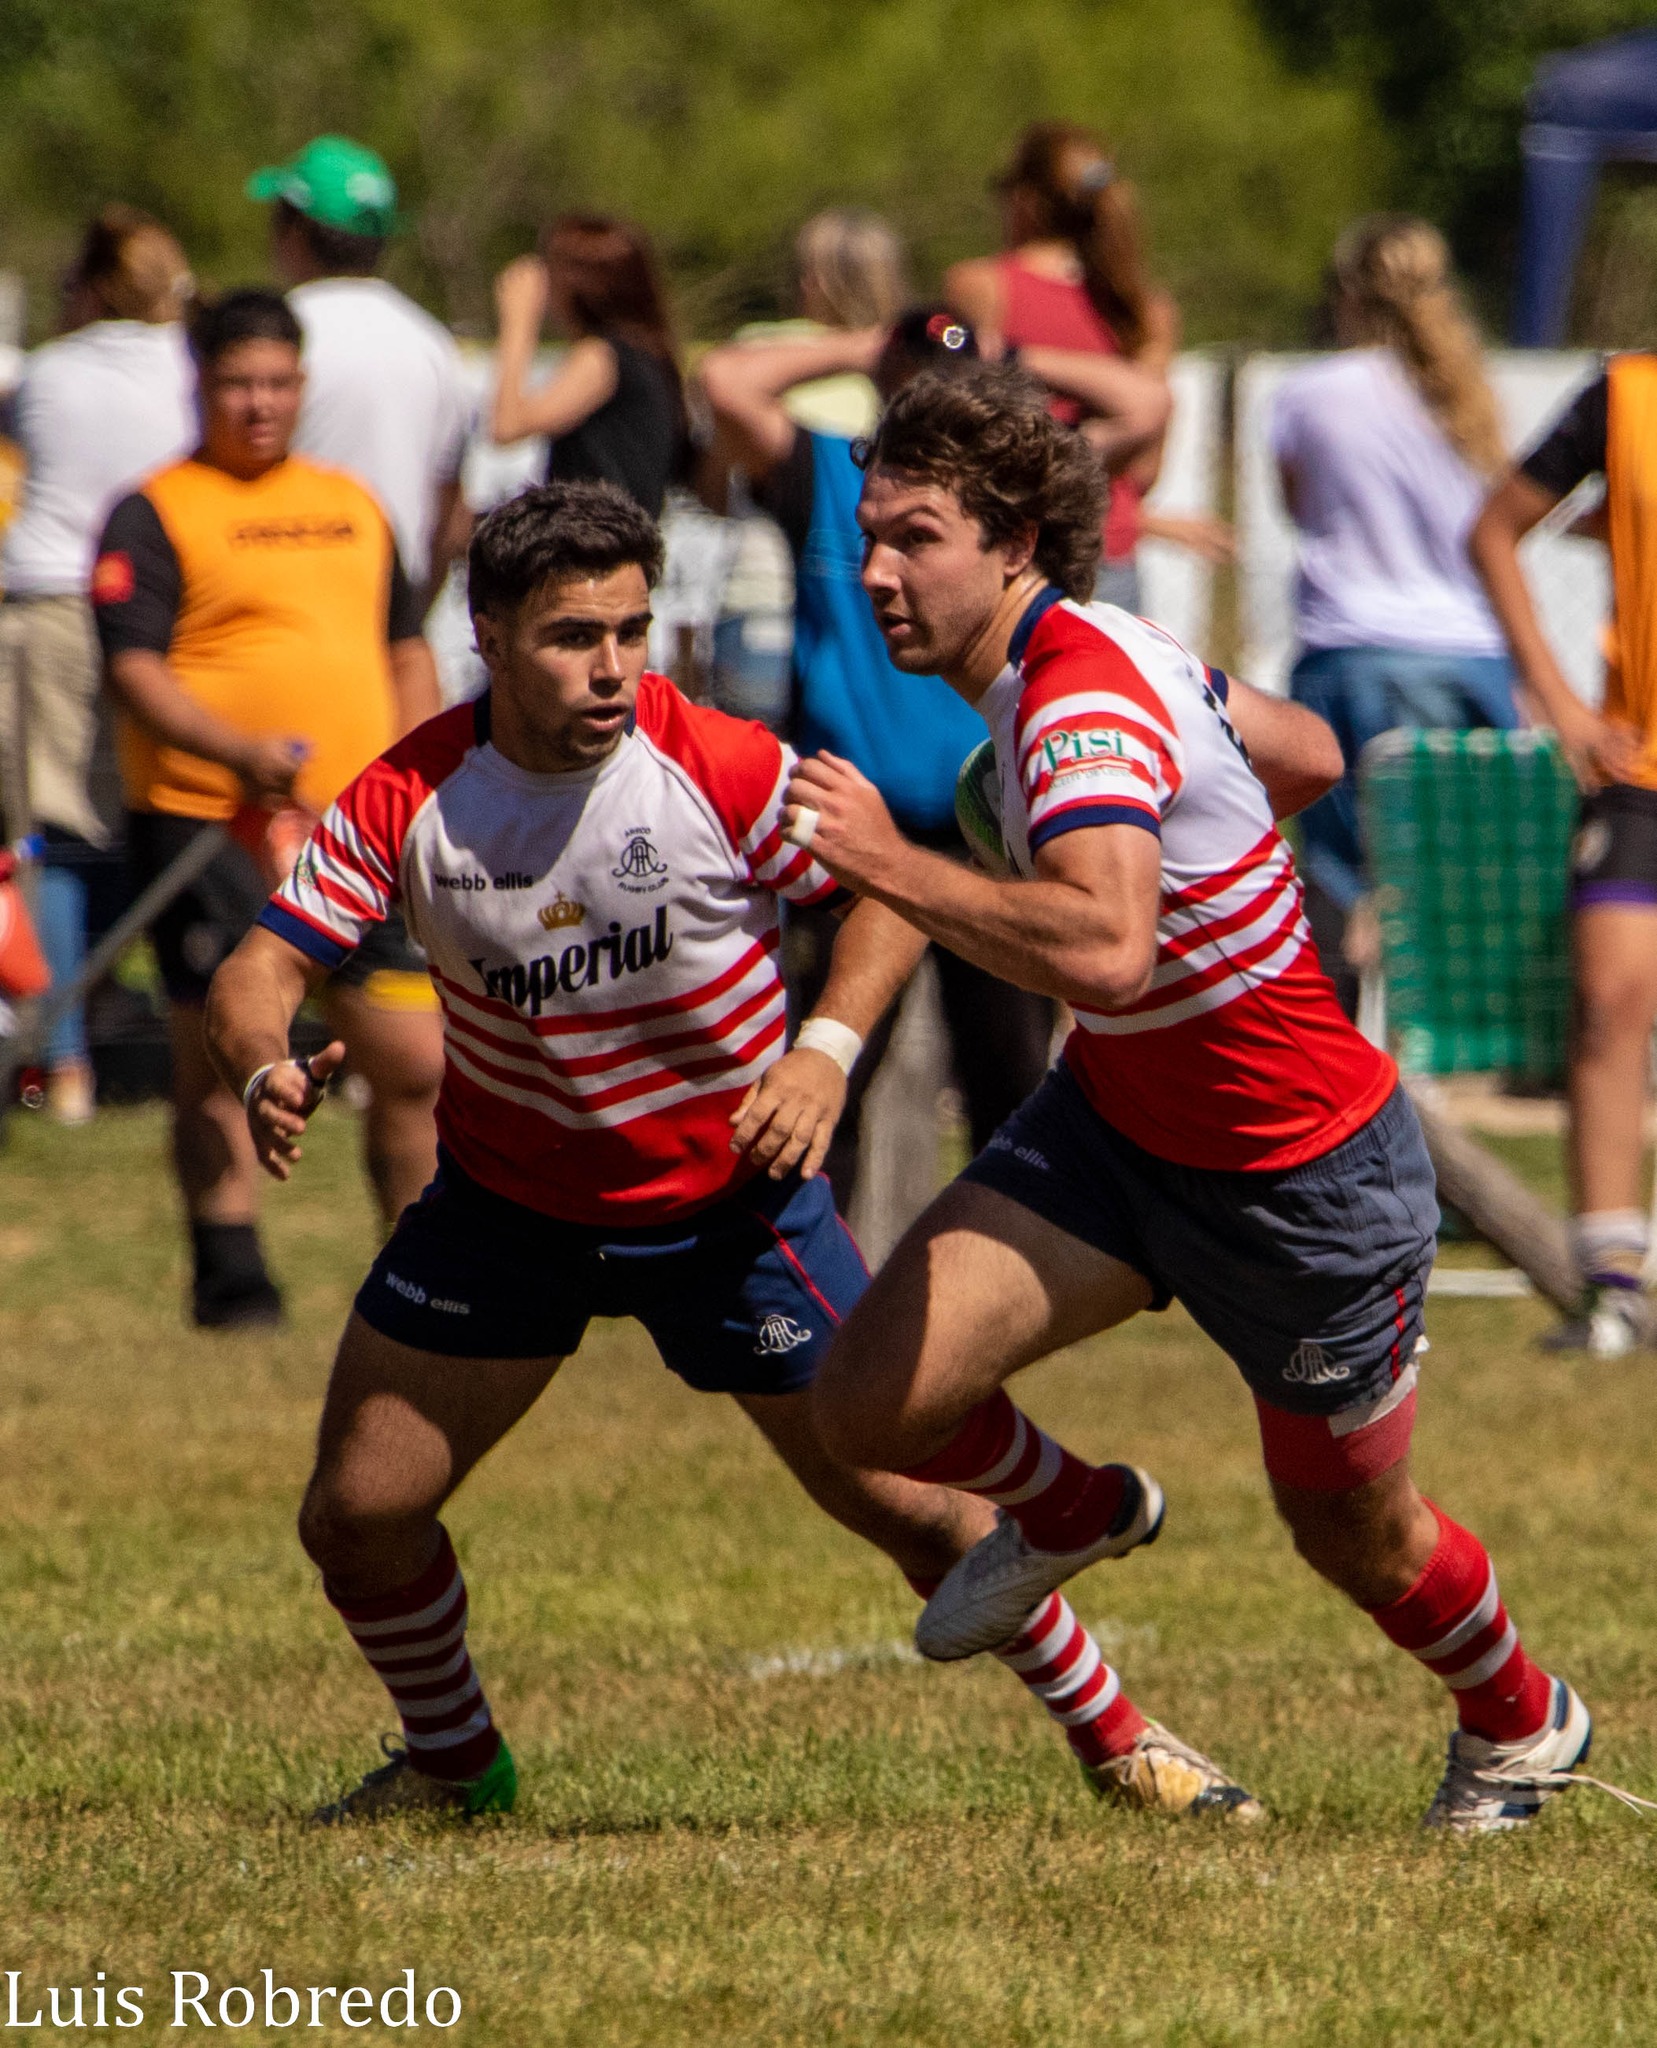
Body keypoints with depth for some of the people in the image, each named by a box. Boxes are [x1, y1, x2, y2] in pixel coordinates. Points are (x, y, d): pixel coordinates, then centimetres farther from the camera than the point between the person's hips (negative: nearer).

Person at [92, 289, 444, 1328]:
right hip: (206, 822, -5)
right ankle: (231, 1274, 8)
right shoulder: (156, 515, -2)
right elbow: (133, 667, -11)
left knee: (418, 1063, 3)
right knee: (221, 1062, -2)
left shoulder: (351, 504, 17)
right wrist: (244, 752, -25)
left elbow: (407, 651, 25)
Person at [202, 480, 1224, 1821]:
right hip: (505, 1200, 2)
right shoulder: (408, 802, -16)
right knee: (355, 1517, 0)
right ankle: (455, 1759, 28)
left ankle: (1110, 1735, 16)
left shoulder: (719, 770, -21)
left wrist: (826, 1050, -26)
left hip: (731, 1195, -2)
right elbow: (263, 969, -15)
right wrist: (265, 1071, -38)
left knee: (902, 1499, -4)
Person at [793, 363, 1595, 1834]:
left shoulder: (1082, 699, -31)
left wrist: (893, 867, -44)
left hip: (1306, 1176, -8)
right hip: (1116, 1123, 8)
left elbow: (1105, 951, -49)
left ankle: (1519, 1724, 46)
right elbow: (1308, 755, 13)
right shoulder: (1086, 655, -3)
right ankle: (1063, 1509, 23)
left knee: (1351, 1531, 14)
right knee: (875, 1401, -11)